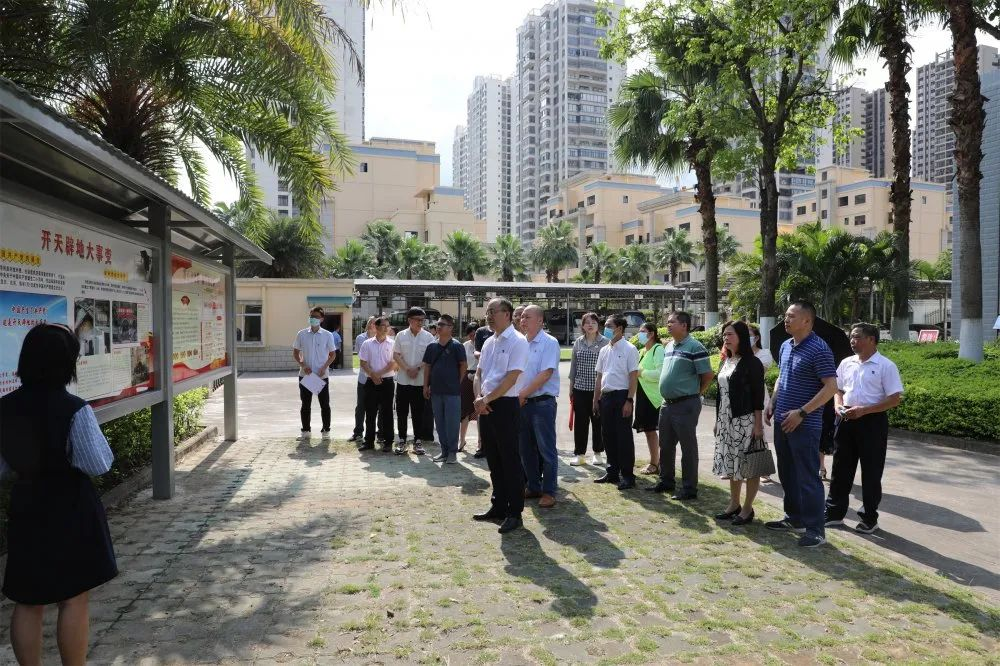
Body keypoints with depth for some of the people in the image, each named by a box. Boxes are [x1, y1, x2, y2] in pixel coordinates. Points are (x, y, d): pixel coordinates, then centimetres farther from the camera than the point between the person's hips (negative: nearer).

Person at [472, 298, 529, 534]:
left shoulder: (517, 341, -10)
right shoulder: (489, 342, 14)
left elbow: (511, 378, -17)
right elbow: (479, 373, 17)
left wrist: (487, 399, -15)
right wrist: (479, 398, 0)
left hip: (506, 406, -8)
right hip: (486, 406, 8)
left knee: (510, 460, -1)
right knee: (493, 460, 15)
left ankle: (514, 513, 8)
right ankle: (498, 506, 27)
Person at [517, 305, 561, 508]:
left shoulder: (549, 343, -8)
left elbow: (546, 373, -17)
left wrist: (523, 393, -18)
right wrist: (517, 397, 1)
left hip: (542, 402, -7)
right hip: (522, 403, 7)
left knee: (546, 449, 0)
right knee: (526, 449, 13)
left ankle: (549, 492, 9)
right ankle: (533, 487, 25)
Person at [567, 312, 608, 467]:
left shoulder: (605, 342, -2)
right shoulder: (578, 343, 7)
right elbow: (573, 365, 12)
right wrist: (571, 386, 11)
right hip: (580, 388, 2)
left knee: (598, 422, 6)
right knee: (580, 422, 4)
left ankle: (598, 453, 20)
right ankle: (579, 453, 14)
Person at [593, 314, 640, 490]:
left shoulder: (629, 349, -6)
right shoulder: (604, 350, 13)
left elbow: (634, 376, -10)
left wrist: (629, 400, -16)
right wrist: (596, 399, 14)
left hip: (621, 396, -7)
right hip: (606, 396, 7)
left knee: (624, 438, -2)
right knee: (608, 436, 12)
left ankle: (627, 476, 7)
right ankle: (612, 472, 24)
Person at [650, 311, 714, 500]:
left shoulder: (694, 347, -13)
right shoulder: (668, 346, 12)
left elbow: (707, 375, -12)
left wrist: (695, 393, -2)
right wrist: (668, 395, 15)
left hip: (686, 405, -8)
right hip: (667, 404, 8)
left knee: (688, 448, 2)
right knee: (665, 446, 17)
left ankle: (689, 488, 11)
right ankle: (666, 481, 31)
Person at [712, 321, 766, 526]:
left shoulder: (752, 363, -9)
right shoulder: (726, 362, 12)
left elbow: (758, 396, -12)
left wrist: (758, 425, -15)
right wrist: (718, 421, 15)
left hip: (745, 420, -7)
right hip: (726, 420, 8)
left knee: (748, 464, 0)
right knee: (731, 464, 14)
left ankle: (747, 509, 10)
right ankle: (734, 505, 25)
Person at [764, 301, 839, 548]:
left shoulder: (819, 349, -15)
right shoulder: (785, 346, 10)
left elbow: (831, 387, -18)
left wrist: (801, 413, -22)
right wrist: (772, 403, 9)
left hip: (805, 425, -8)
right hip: (782, 422, 8)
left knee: (807, 477, -2)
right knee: (787, 474, 17)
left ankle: (816, 530, 8)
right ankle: (794, 518, 30)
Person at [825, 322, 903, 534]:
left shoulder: (885, 366, -8)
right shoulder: (846, 363, 9)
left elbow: (895, 398, -11)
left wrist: (864, 410, -19)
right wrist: (838, 405, -3)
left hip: (872, 422, -5)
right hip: (847, 421, 5)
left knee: (871, 473, 5)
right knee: (841, 469, 10)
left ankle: (869, 519, 18)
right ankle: (834, 513, 20)